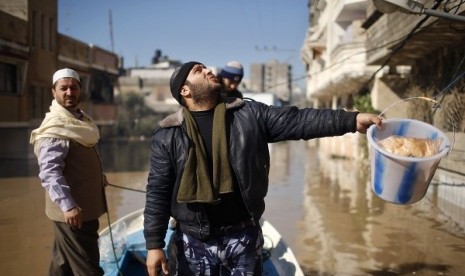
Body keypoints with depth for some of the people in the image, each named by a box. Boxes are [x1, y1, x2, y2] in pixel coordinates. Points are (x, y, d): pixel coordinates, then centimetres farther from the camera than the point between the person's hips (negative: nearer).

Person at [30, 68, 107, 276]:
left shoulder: (79, 119, 12)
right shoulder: (55, 128, -18)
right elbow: (49, 172, -27)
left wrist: (98, 177, 31)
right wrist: (68, 205, -34)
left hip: (85, 207, 9)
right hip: (73, 212, -9)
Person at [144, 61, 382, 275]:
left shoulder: (249, 115, 2)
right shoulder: (168, 135, -4)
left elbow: (297, 121, -3)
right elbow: (157, 192, -3)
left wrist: (352, 120, -10)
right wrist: (154, 244, -7)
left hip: (243, 237, 2)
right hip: (194, 242, -1)